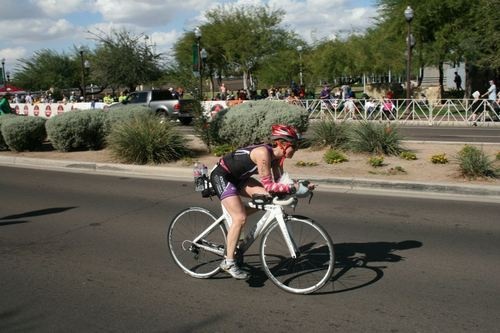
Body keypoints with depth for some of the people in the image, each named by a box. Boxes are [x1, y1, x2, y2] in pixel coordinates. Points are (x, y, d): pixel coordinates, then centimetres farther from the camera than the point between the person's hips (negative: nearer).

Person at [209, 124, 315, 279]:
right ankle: (228, 262, -7)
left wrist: (299, 187, -15)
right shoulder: (263, 153, -29)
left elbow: (279, 181, -1)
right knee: (240, 217, -18)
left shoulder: (276, 156, -4)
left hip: (237, 177, 8)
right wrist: (296, 188, -31)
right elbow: (269, 186, -30)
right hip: (221, 176, -8)